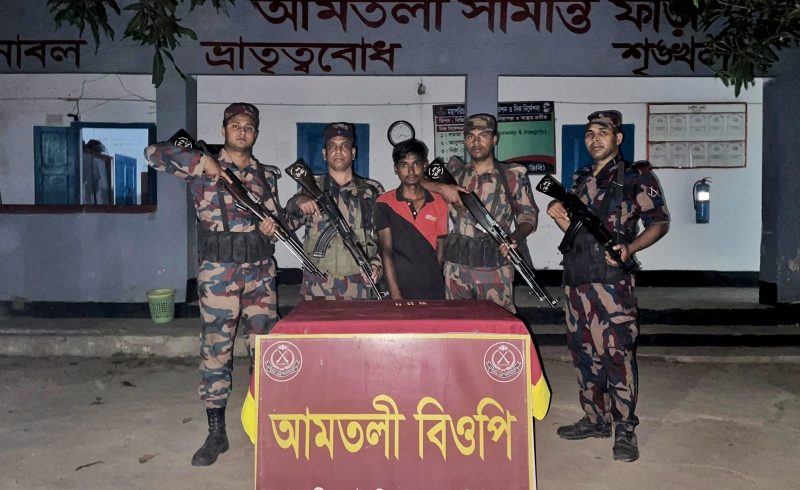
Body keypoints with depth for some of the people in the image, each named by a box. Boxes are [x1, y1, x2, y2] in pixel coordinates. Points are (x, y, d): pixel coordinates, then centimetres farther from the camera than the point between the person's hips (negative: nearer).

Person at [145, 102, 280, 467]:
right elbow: (155, 153, -8)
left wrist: (272, 226, -4)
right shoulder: (204, 169, 2)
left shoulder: (267, 175, 14)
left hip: (261, 271, 4)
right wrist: (203, 162, -15)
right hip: (218, 271, -3)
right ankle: (216, 433, 12)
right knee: (216, 348, 1)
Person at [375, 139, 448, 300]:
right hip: (399, 291, -2)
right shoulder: (385, 203, 0)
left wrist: (436, 288, 2)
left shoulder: (439, 203, 7)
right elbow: (386, 252, -6)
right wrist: (395, 295, -14)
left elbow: (440, 249, 10)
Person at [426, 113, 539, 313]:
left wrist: (515, 238, -14)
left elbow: (528, 215, 6)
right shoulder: (455, 171, 11)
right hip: (457, 267, 2)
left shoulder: (513, 175, 5)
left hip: (495, 268, -2)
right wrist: (441, 187, -7)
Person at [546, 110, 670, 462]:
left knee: (617, 354, -6)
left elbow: (659, 223, -3)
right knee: (583, 352, 12)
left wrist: (629, 248, -20)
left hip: (610, 279, -7)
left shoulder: (636, 176, 0)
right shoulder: (581, 179, 18)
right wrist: (559, 216, 2)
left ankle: (624, 430, 5)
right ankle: (596, 419, 25)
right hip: (575, 278, 7)